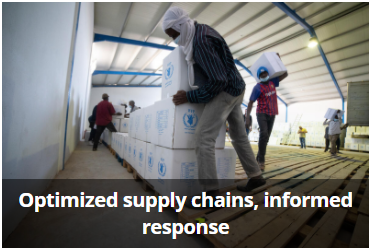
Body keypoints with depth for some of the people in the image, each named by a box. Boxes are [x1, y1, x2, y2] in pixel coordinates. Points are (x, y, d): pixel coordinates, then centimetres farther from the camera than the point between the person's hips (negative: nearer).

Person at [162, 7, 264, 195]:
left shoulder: (201, 42, -20)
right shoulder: (199, 29, 10)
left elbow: (217, 81, -24)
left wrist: (189, 97, -19)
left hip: (226, 90, -10)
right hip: (233, 88, 10)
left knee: (204, 136, -17)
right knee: (239, 135, 15)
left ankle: (211, 190, -10)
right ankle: (256, 176, 31)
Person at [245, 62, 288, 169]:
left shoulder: (272, 82, 10)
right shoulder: (257, 87, -8)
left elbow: (285, 74, 22)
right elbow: (250, 103, -11)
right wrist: (247, 117, -19)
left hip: (272, 114, 6)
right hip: (262, 113, -5)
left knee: (266, 137, 3)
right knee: (264, 134, -23)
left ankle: (259, 157, 15)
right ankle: (261, 159, -12)